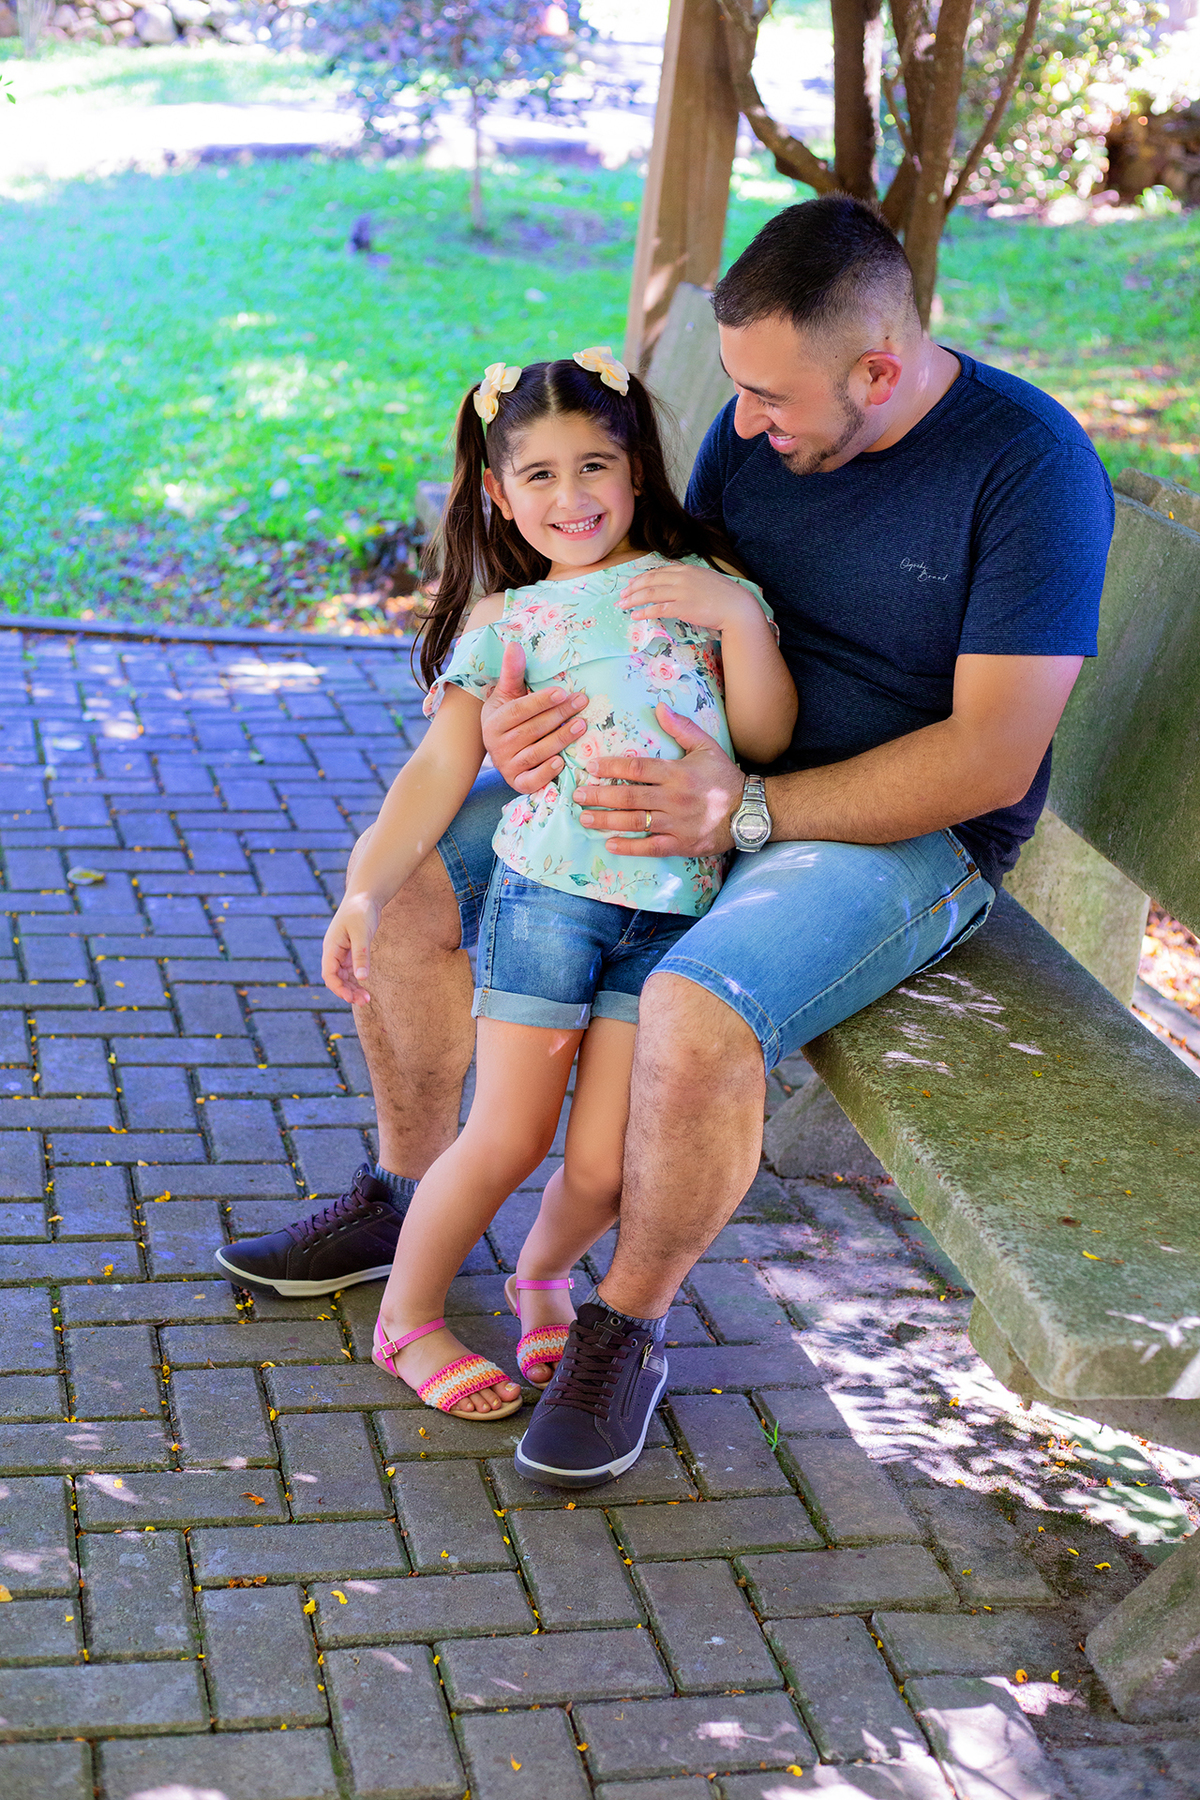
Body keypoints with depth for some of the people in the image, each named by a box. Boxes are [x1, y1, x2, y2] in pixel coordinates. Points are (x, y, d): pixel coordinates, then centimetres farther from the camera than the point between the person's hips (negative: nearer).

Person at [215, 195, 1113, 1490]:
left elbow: (993, 756, -22)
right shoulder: (756, 427, -1)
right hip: (706, 776, 7)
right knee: (404, 877, -3)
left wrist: (747, 809, -28)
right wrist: (530, 709, -14)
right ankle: (410, 1192, 18)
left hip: (904, 834, -6)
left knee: (695, 1022, -35)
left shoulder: (1031, 465, -19)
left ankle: (627, 1326, -7)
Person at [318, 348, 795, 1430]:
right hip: (549, 889, -1)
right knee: (508, 1139, 0)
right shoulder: (505, 621, 10)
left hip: (674, 908, 1)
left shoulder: (705, 585, 13)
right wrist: (363, 891, -8)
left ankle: (545, 1273, 34)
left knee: (606, 1164, 0)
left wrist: (737, 615, -6)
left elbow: (767, 739, 7)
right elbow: (440, 770, 4)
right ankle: (408, 1319, 22)